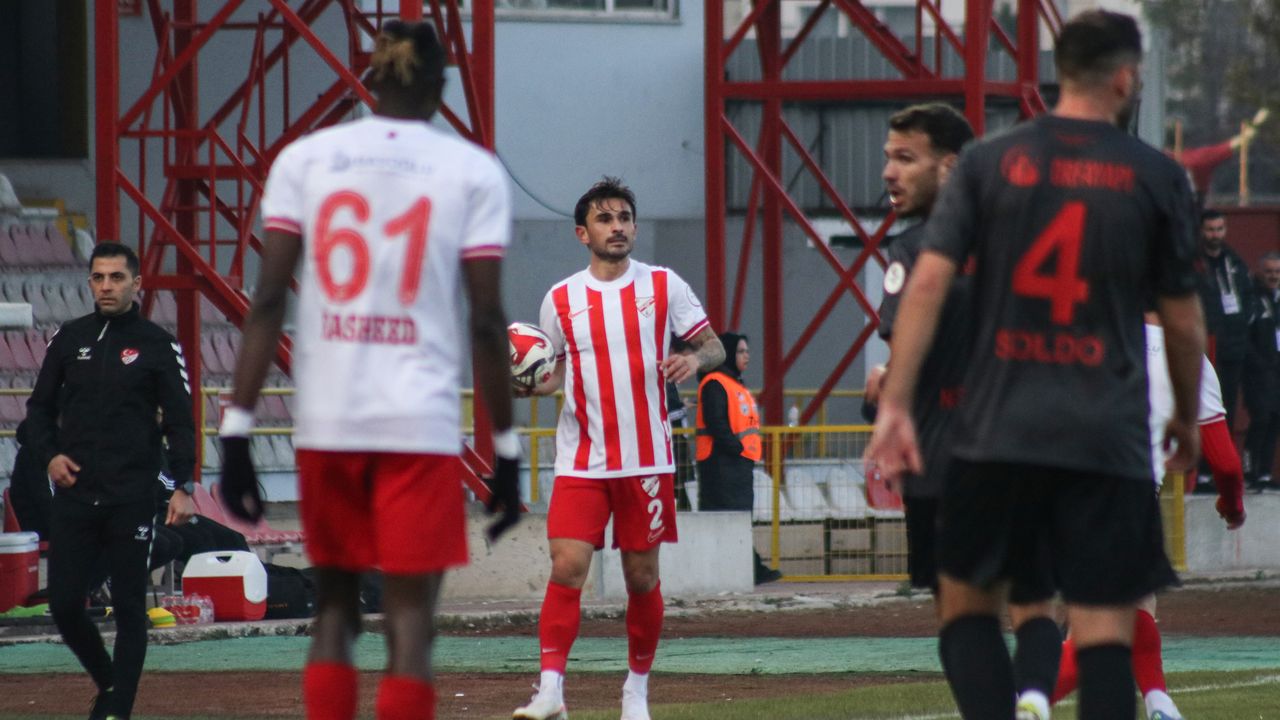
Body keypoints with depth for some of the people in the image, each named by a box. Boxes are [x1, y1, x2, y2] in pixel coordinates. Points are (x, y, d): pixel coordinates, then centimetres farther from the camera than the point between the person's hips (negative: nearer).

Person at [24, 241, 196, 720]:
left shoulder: (158, 345, 2)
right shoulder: (69, 339, 10)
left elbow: (180, 423, 1)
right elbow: (40, 407, 18)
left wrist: (183, 488, -9)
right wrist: (48, 455, -1)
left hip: (132, 498, -3)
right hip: (74, 495, 3)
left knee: (129, 606, -1)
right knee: (63, 603, 0)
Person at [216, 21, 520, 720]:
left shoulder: (304, 158, 5)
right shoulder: (473, 171, 1)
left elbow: (266, 301, -1)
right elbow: (488, 322, -3)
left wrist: (237, 429, -1)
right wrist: (505, 448, 4)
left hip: (325, 421, 2)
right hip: (421, 425, -2)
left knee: (333, 607, 14)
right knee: (410, 616, 0)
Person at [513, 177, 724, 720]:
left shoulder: (663, 286, 2)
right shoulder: (560, 300, 4)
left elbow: (714, 346, 5)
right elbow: (553, 376, 13)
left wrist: (696, 359, -18)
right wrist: (529, 383, -9)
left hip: (647, 460, 0)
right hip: (581, 462, 0)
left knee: (642, 575, 5)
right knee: (567, 566, -14)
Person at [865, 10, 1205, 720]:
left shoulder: (989, 161, 4)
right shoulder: (1157, 177, 2)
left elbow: (928, 281, -5)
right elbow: (1183, 320, 7)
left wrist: (894, 405, -3)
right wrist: (1187, 417, 24)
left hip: (998, 429, 1)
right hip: (1108, 439, -1)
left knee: (967, 602, 15)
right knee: (1104, 629, 1)